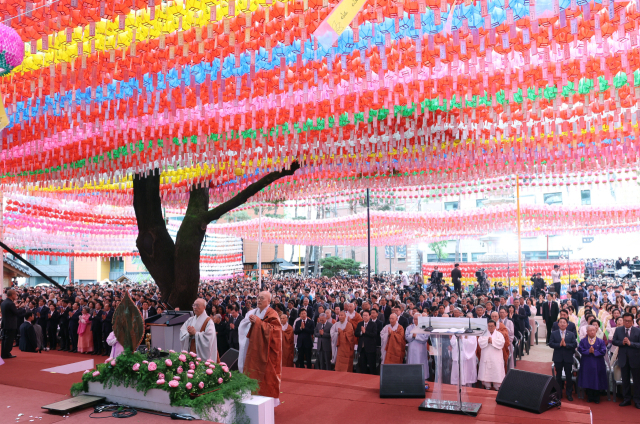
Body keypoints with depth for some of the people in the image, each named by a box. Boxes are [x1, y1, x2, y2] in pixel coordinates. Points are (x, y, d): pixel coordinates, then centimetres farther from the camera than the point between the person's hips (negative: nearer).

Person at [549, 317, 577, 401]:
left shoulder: (571, 334, 3)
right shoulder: (554, 333, 1)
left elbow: (575, 344, -8)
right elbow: (550, 344, -8)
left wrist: (566, 344, -22)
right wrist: (559, 344, -22)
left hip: (568, 358, 0)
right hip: (558, 358, 0)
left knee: (569, 376, 6)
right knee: (558, 376, 10)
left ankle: (568, 393, 17)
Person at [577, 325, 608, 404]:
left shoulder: (600, 341, 2)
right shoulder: (583, 341, 4)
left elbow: (603, 351, -8)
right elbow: (580, 349, -6)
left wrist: (594, 352, -19)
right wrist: (588, 351, -20)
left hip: (597, 365, -1)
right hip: (587, 364, 1)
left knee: (597, 381, 3)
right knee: (588, 381, 5)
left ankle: (596, 398, 16)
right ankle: (589, 397, 16)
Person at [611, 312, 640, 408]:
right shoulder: (618, 330, 3)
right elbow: (613, 341, 2)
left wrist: (630, 343, -24)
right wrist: (622, 343, -15)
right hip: (623, 359, 3)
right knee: (625, 380, 13)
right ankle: (626, 399, 24)